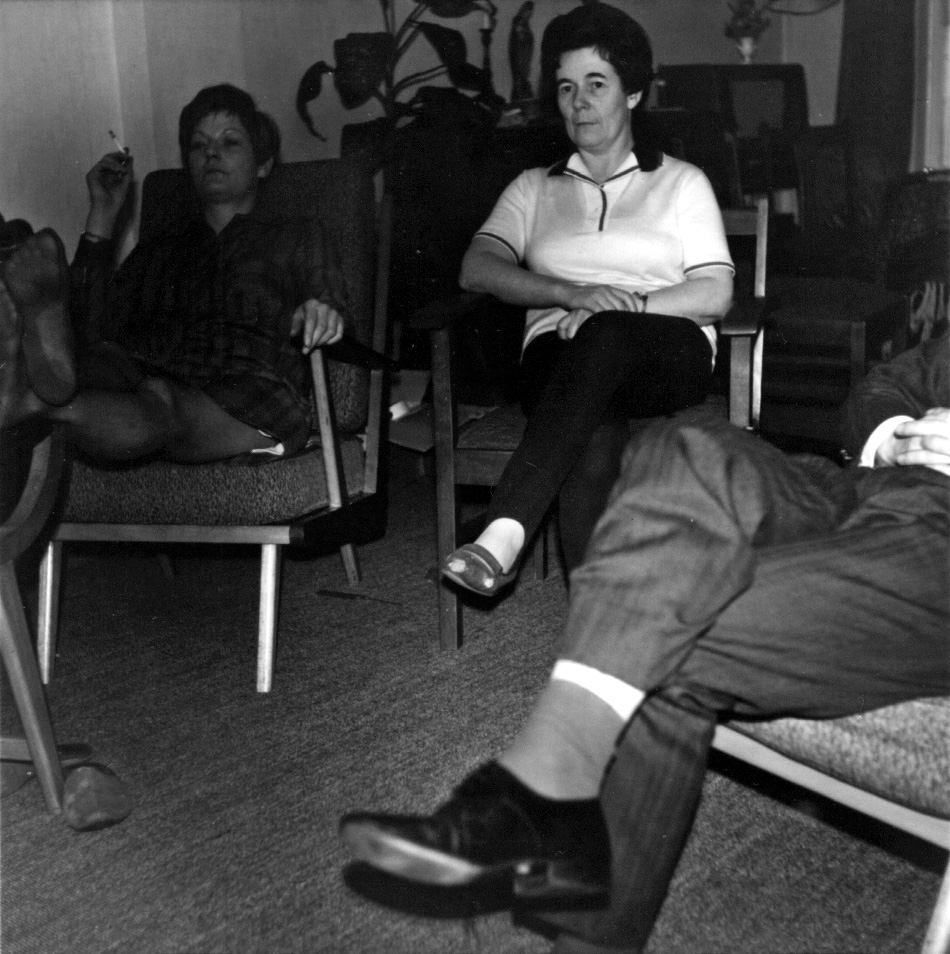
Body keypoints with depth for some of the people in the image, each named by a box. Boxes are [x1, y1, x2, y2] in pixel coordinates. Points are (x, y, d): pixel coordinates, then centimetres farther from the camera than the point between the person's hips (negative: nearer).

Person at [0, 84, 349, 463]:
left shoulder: (298, 240, 29)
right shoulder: (155, 254, 34)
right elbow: (91, 329, 16)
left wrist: (321, 314, -15)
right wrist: (102, 216, 17)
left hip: (252, 395, -3)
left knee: (158, 403, -38)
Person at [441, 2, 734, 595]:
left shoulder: (682, 182, 19)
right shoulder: (534, 188, 22)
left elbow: (715, 294, 6)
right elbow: (477, 268, 3)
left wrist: (627, 306, -11)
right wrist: (571, 293, -14)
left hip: (667, 351, -1)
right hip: (561, 352, 1)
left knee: (605, 337, -39)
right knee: (596, 439, -36)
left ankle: (505, 534, -50)